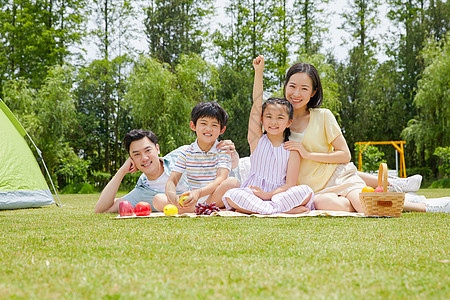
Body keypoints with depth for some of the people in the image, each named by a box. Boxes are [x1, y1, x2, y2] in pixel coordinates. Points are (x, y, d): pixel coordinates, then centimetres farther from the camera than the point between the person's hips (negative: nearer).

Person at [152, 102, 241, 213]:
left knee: (232, 181, -31)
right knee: (158, 199, -19)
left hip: (215, 198, -2)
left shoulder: (223, 151, -1)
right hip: (192, 200, 3)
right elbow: (171, 182, 0)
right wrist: (173, 197, -26)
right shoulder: (186, 153, 7)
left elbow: (221, 179, -17)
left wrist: (199, 193, -36)